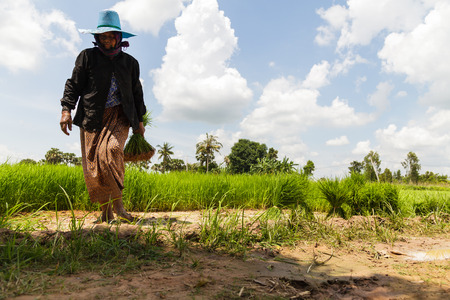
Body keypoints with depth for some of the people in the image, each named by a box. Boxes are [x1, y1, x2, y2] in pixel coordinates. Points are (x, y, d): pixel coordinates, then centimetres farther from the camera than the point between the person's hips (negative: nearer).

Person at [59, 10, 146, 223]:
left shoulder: (129, 62, 16)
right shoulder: (87, 56, 11)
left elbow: (137, 92, 20)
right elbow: (74, 84, 8)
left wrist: (139, 121, 17)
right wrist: (66, 109, -7)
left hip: (119, 115, 0)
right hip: (92, 117, 1)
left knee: (110, 151, -26)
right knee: (93, 164, -4)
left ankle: (118, 205, -18)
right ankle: (105, 209, 9)